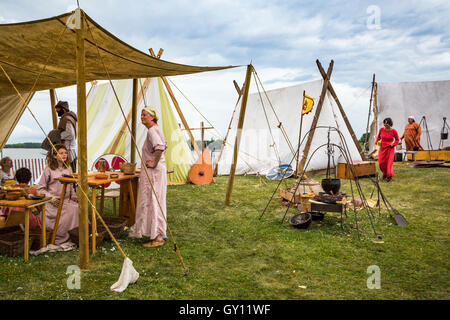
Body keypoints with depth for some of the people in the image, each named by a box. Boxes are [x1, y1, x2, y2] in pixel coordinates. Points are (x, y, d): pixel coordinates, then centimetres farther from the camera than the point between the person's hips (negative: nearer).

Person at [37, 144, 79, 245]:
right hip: (54, 202, -5)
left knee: (78, 208, -26)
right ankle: (59, 237, -14)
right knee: (70, 211, -30)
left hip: (67, 200, 5)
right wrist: (51, 198, -13)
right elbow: (41, 189, -1)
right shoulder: (48, 169, -2)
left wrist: (73, 196, 7)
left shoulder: (68, 168, 14)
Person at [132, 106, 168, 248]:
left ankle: (158, 237, 2)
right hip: (155, 171, 10)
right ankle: (160, 233, 25)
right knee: (152, 202, 16)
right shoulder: (156, 129, 15)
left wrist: (154, 163, -24)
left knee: (152, 202, -5)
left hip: (153, 172, -10)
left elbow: (160, 147, -35)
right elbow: (164, 146, 30)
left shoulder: (152, 130, -16)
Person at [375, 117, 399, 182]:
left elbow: (397, 140, 3)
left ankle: (389, 176, 9)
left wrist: (393, 144, -14)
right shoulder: (381, 129, -2)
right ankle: (384, 173, 29)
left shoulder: (393, 131, -9)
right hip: (382, 148, 3)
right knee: (381, 162, 2)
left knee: (389, 162, -5)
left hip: (390, 148, -3)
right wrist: (377, 142, -4)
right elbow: (378, 137, 14)